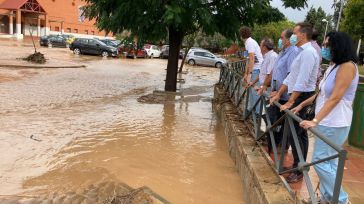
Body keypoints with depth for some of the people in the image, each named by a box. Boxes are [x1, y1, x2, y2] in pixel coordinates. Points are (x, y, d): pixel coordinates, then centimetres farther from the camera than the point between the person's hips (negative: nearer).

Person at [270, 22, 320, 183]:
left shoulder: (308, 52, -16)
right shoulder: (302, 52, 17)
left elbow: (302, 81, -22)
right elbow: (291, 77, 19)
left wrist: (290, 102, -22)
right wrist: (278, 95, 17)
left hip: (302, 97, -10)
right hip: (299, 97, 10)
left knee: (294, 134, -7)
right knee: (300, 133, 15)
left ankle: (299, 171, 2)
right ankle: (299, 166, 25)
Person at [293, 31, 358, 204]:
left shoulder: (347, 66, -16)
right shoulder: (333, 66, 12)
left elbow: (335, 98, -24)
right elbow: (321, 93, 19)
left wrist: (315, 121, -28)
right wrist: (302, 105, 19)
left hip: (335, 124, -9)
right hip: (327, 122, 9)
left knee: (320, 161, -4)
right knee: (329, 161, 13)